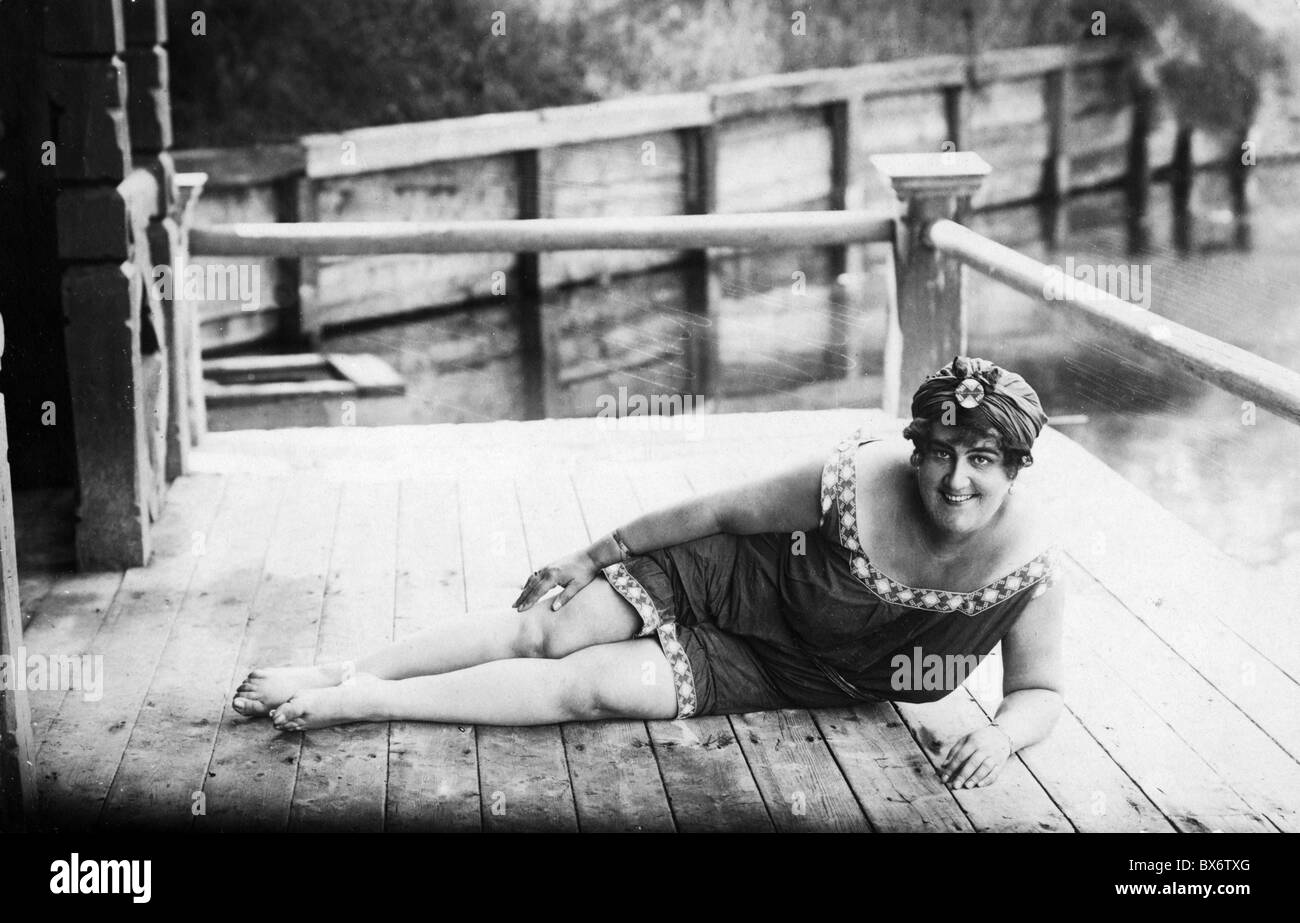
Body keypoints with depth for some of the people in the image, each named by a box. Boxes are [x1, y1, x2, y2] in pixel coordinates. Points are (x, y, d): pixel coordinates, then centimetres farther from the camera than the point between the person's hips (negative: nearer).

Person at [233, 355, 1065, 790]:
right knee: (539, 631, -14)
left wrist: (1003, 732, -32)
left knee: (606, 687, -18)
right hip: (720, 581, 0)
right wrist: (595, 555, -3)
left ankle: (364, 702, -10)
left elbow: (1041, 691, -8)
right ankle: (343, 677, 2)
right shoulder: (857, 480, -24)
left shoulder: (1029, 571, -21)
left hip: (771, 673, 0)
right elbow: (722, 512, -12)